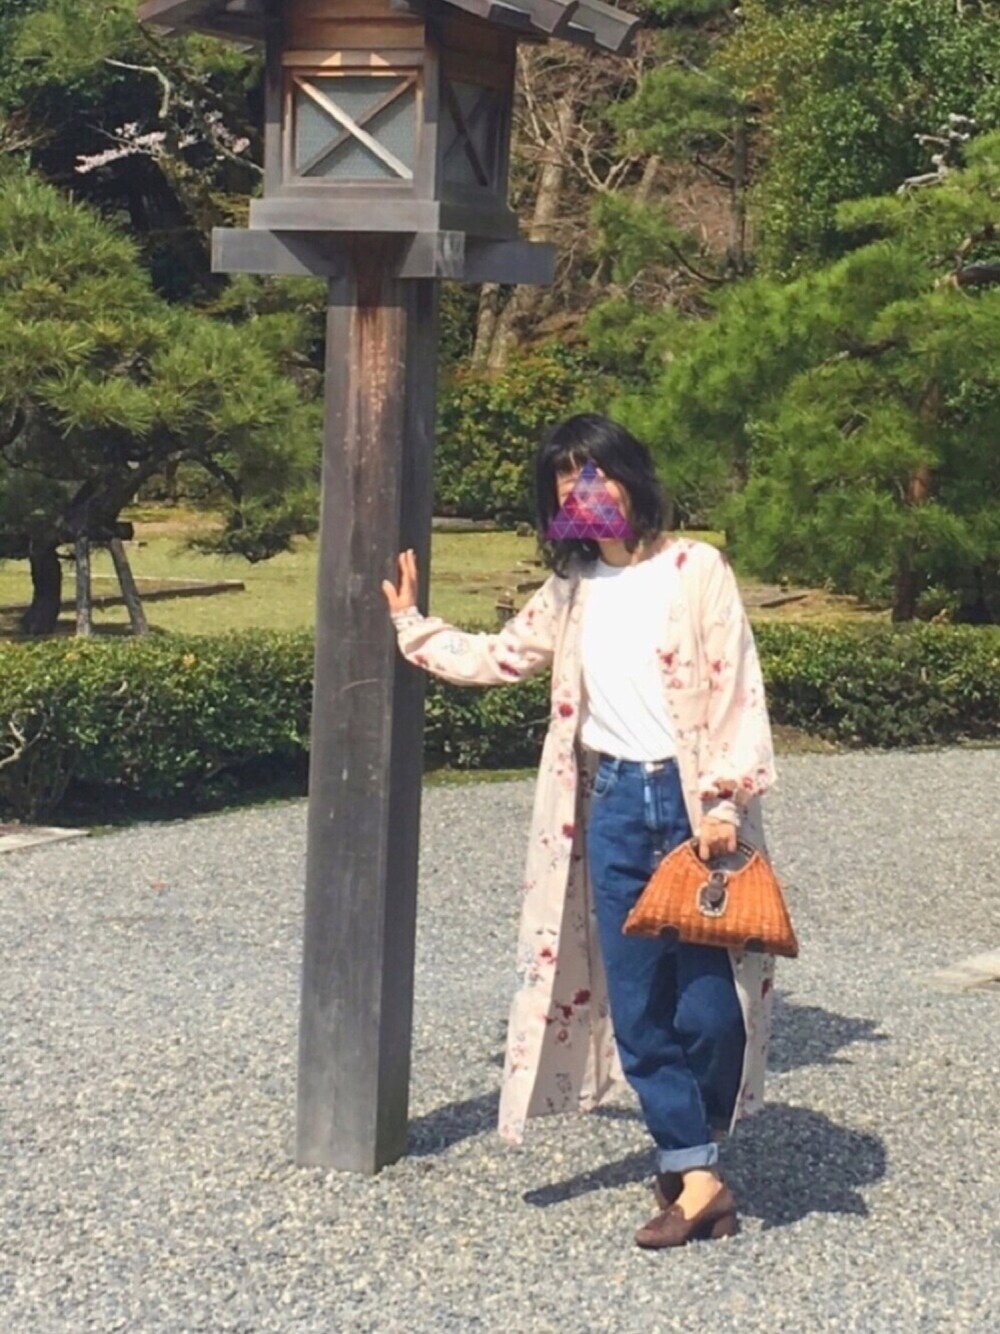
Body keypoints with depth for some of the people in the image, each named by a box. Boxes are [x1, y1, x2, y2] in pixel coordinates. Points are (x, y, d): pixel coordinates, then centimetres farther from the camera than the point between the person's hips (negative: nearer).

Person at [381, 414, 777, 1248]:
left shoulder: (696, 570, -3)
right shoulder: (572, 590, 14)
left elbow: (736, 692, -7)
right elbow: (497, 659, 27)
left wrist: (726, 802, -14)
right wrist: (412, 626, 28)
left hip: (691, 801, -5)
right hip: (611, 803, 5)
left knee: (708, 996, -4)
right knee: (636, 1002, 1)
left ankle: (693, 1156, 18)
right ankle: (694, 1174, 7)